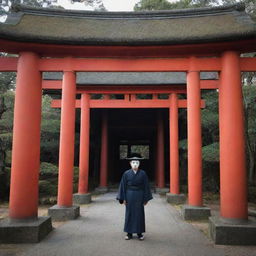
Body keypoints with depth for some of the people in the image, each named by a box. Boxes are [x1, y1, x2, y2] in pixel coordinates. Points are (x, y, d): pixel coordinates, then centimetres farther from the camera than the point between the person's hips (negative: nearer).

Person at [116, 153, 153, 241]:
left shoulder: (143, 173, -1)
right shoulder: (126, 173, -1)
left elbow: (146, 186, 1)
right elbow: (123, 186, 0)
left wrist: (146, 198, -2)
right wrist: (123, 198, -3)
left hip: (139, 196, 0)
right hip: (129, 195, 0)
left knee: (139, 214, 5)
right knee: (129, 214, 5)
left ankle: (139, 233, 17)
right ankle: (129, 233, 16)